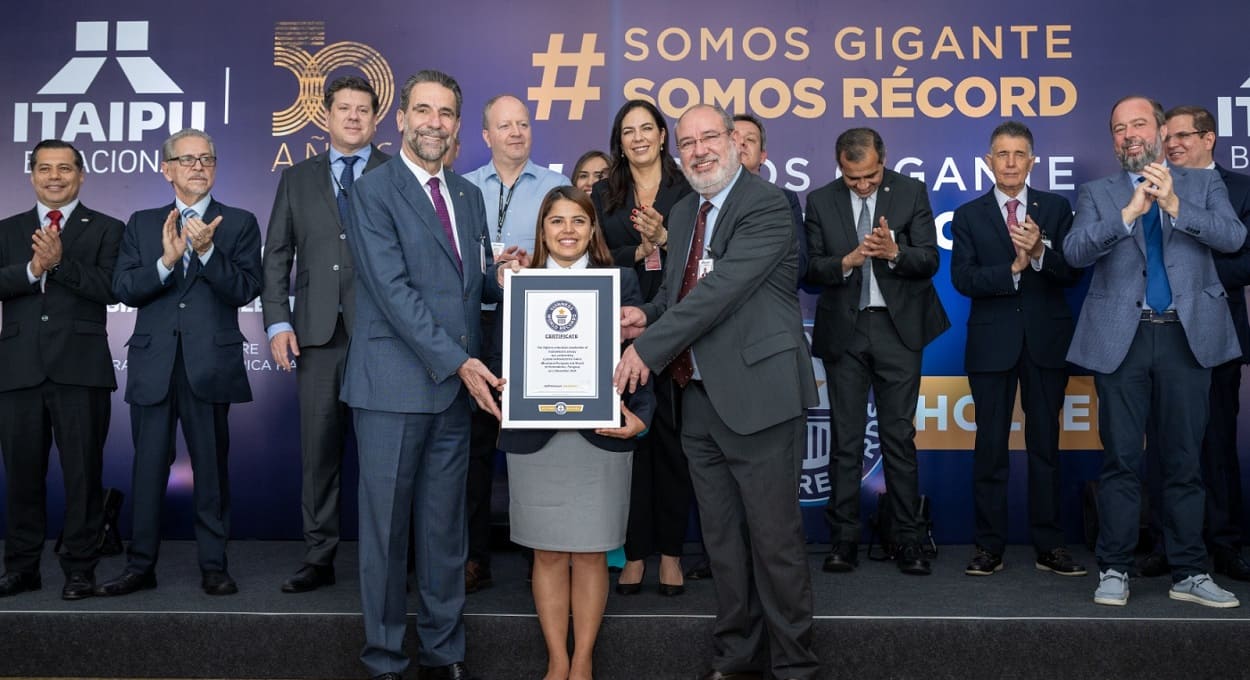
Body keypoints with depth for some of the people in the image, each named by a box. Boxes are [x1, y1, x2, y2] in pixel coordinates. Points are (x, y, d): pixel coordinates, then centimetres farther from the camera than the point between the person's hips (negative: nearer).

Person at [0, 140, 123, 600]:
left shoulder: (105, 229, 6)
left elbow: (109, 289, -8)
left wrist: (60, 262, -18)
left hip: (80, 369, -3)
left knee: (83, 471, 1)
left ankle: (80, 567, 11)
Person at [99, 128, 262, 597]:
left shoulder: (238, 223, 5)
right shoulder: (142, 224, 12)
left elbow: (245, 290, -7)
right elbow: (124, 289, 1)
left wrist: (206, 251, -19)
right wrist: (166, 260, -15)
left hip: (210, 363, -2)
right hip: (153, 363, 2)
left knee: (212, 468, 5)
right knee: (148, 467, 7)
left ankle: (214, 567, 15)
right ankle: (140, 566, 18)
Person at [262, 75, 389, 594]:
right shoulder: (298, 179, 16)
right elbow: (277, 256, 13)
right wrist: (277, 322, 1)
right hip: (318, 333, 3)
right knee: (318, 449, 6)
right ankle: (319, 557, 16)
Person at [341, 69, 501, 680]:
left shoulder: (469, 195, 15)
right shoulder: (373, 191, -4)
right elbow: (393, 290, -13)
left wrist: (503, 277, -5)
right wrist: (458, 361, -18)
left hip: (457, 384, 6)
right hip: (394, 384, -5)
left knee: (446, 526, 11)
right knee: (386, 526, 3)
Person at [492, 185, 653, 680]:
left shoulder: (621, 281, 5)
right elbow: (500, 358, 3)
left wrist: (640, 415, -13)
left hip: (601, 436, -1)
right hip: (534, 437, 1)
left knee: (590, 553, 6)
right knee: (547, 554, 8)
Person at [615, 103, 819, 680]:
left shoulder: (766, 206, -11)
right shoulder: (683, 213, 15)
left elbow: (722, 288, -21)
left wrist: (649, 347, -21)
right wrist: (648, 314, 0)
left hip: (757, 396, -8)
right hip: (700, 398, 8)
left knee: (774, 539, 1)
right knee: (721, 540, 16)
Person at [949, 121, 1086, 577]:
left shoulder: (1056, 208, 7)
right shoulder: (968, 215, 5)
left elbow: (1073, 273, -2)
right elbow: (962, 278, -7)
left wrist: (1041, 252, -20)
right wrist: (1012, 268, -19)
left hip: (1047, 340, 1)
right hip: (992, 343, -1)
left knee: (1045, 445, 7)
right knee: (991, 447, 3)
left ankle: (1049, 546, 16)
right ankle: (990, 546, 12)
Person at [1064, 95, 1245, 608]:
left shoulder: (1203, 184, 11)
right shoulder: (1097, 194, 9)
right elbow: (1074, 251, -7)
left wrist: (1175, 205, -16)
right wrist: (1129, 213, -18)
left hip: (1187, 335, 1)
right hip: (1122, 337, 0)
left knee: (1184, 460, 6)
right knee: (1120, 460, 2)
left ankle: (1189, 573, 15)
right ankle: (1114, 570, 10)